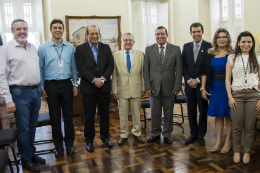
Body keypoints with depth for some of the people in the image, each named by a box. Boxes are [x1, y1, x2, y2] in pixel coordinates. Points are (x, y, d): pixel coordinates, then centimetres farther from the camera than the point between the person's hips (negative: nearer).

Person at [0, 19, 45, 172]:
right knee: (23, 128, 5)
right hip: (20, 93, -5)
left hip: (35, 91, 5)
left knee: (33, 126, 16)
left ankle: (32, 153, 34)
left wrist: (40, 89, 11)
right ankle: (26, 160, 22)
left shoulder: (34, 48, 10)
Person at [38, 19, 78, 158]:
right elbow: (40, 69, 1)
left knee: (68, 115, 8)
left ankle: (69, 143, 23)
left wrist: (75, 84, 4)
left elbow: (73, 67, 8)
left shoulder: (70, 47, 4)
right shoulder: (43, 48, -1)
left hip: (66, 84, 1)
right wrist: (42, 88, -2)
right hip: (51, 85, -1)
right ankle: (58, 145, 23)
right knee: (55, 116, 8)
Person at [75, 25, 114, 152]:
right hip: (89, 87, -2)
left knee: (105, 113, 12)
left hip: (104, 86, 3)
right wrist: (93, 80, -18)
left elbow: (110, 65, 1)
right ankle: (89, 140, 22)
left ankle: (105, 137, 29)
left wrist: (103, 78, -13)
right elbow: (81, 68, -9)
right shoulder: (80, 49, 0)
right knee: (89, 116, 7)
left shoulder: (106, 48, 9)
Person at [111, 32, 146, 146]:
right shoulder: (115, 55, 1)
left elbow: (143, 72, 4)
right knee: (123, 114, 9)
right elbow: (114, 74, 0)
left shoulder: (140, 54, 4)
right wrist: (114, 90, -4)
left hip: (136, 89, 1)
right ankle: (123, 135, 25)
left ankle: (136, 133, 29)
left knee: (136, 113, 11)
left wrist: (143, 88, 1)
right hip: (122, 90, 0)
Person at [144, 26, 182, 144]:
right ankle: (155, 133, 27)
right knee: (155, 112, 10)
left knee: (169, 112, 10)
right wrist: (147, 86, -3)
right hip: (154, 86, 1)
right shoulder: (149, 50, 4)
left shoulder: (175, 49, 2)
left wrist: (177, 86, -6)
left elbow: (179, 69, 0)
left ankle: (167, 134, 26)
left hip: (169, 86, 0)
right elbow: (146, 70, 3)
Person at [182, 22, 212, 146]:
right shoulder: (186, 46, 8)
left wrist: (198, 80, -13)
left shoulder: (209, 46, -4)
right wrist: (188, 80, -7)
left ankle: (201, 134, 24)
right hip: (189, 84, 3)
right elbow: (183, 66, 6)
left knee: (203, 111, 8)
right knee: (191, 111, 11)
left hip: (202, 84, -3)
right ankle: (193, 133, 26)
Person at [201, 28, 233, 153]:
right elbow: (205, 72, 6)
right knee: (217, 114, 11)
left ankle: (228, 141, 20)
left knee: (228, 115, 6)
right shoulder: (210, 54, 7)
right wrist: (203, 88, 1)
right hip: (214, 88, 3)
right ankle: (218, 140, 23)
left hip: (228, 88, -3)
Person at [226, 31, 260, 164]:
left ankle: (247, 152, 21)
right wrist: (230, 97, -5)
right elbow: (227, 78, 3)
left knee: (249, 127, 5)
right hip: (237, 94, -1)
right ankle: (236, 151, 19)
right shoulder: (232, 58, 7)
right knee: (237, 127, 2)